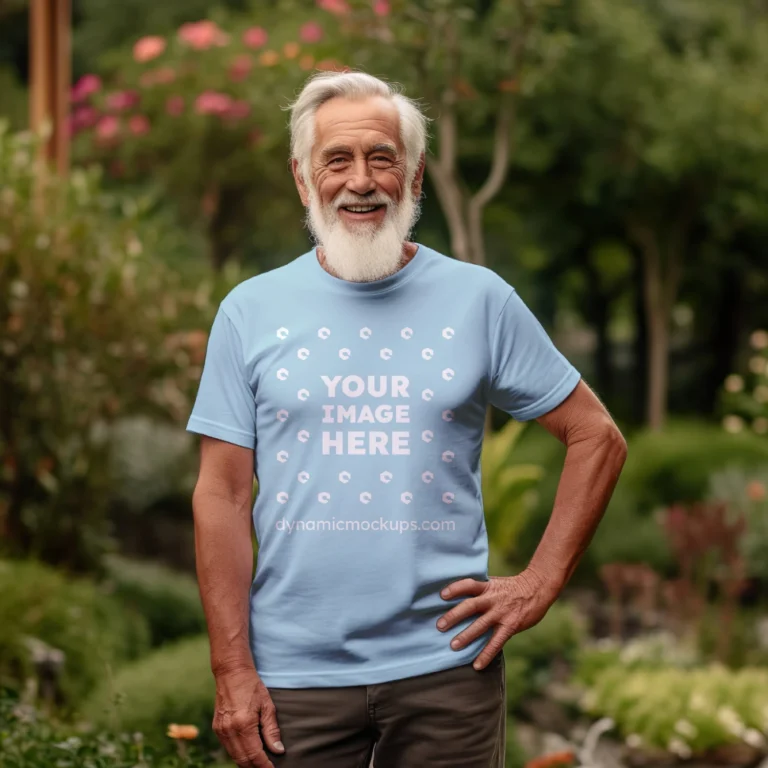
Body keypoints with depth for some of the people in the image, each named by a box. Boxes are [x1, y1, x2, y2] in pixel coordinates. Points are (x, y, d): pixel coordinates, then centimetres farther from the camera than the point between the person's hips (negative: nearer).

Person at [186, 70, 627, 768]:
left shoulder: (480, 300, 2)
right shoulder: (250, 311, 3)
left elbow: (597, 439, 7)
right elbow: (224, 496, 1)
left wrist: (540, 584, -2)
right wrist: (232, 671, -5)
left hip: (447, 663, 0)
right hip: (294, 676, 0)